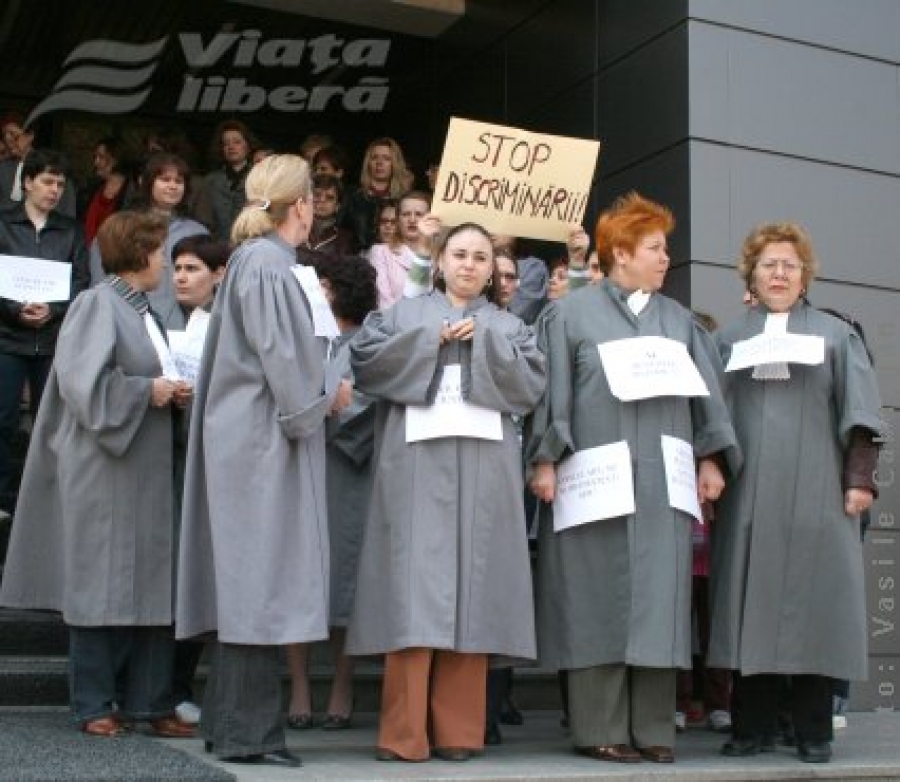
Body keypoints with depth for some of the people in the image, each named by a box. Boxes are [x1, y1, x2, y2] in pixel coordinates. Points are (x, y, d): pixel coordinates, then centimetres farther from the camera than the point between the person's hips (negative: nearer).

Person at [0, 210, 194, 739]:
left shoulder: (144, 310, 15)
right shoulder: (97, 305, -10)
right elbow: (84, 383, -18)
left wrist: (174, 393, 3)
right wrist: (147, 392, -14)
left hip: (148, 468, 8)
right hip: (105, 468, -8)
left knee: (151, 583, 7)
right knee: (103, 582, -1)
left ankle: (147, 700, 13)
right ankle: (95, 705, 9)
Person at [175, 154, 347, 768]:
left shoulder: (255, 260, 15)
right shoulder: (268, 266, -14)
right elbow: (280, 357, -18)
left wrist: (320, 393, 13)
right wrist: (328, 397, -4)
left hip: (252, 436, 10)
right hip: (265, 440, -10)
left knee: (249, 582, 12)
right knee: (262, 581, -6)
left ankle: (231, 721, 19)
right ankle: (247, 731, 0)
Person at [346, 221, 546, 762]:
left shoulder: (508, 327, 19)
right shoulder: (405, 314, 17)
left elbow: (531, 385, 3)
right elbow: (366, 361, 0)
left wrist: (483, 341, -4)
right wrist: (433, 340, -4)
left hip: (482, 475, 1)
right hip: (417, 470, -1)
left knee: (469, 592, -1)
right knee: (413, 589, -8)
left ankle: (457, 730, 4)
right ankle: (405, 733, -6)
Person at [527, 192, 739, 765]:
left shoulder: (678, 319, 18)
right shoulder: (572, 312, 6)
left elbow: (706, 391, 16)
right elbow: (553, 388, 0)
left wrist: (709, 458, 7)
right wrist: (545, 460, -8)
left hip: (662, 480, 4)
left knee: (658, 598, 1)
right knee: (599, 598, -1)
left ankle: (652, 729, 8)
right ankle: (599, 728, 5)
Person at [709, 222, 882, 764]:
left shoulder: (836, 335, 13)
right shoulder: (728, 338, 16)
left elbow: (860, 414, 6)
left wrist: (860, 478, -4)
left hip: (815, 491, -1)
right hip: (747, 494, 1)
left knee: (812, 600, -3)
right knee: (752, 601, 0)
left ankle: (814, 730, 5)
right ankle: (753, 724, 6)